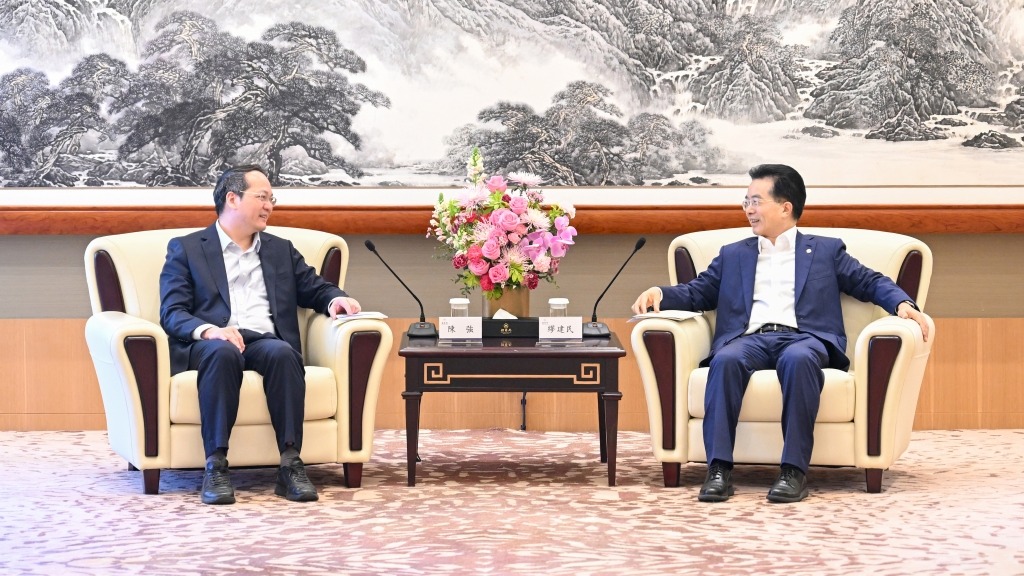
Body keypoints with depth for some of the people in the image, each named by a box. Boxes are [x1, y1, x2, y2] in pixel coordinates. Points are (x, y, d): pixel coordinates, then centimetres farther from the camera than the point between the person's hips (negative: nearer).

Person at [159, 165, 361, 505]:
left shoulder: (281, 250, 27)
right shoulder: (185, 249, 13)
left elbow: (315, 288, 28)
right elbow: (172, 312, 2)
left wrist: (335, 299, 1)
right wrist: (208, 330, -20)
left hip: (266, 342, 3)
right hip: (211, 344, -3)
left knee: (282, 352, -34)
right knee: (223, 351, -39)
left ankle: (290, 465, -36)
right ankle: (216, 467, -38)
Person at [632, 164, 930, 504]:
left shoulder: (826, 250, 24)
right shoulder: (733, 255, 31)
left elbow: (871, 282, 15)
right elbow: (697, 292, 24)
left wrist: (903, 303, -5)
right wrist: (660, 294, 3)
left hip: (803, 338, -2)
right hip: (750, 339, 2)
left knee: (798, 359, -39)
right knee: (726, 359, -35)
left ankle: (794, 471, -39)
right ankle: (719, 469, -38)